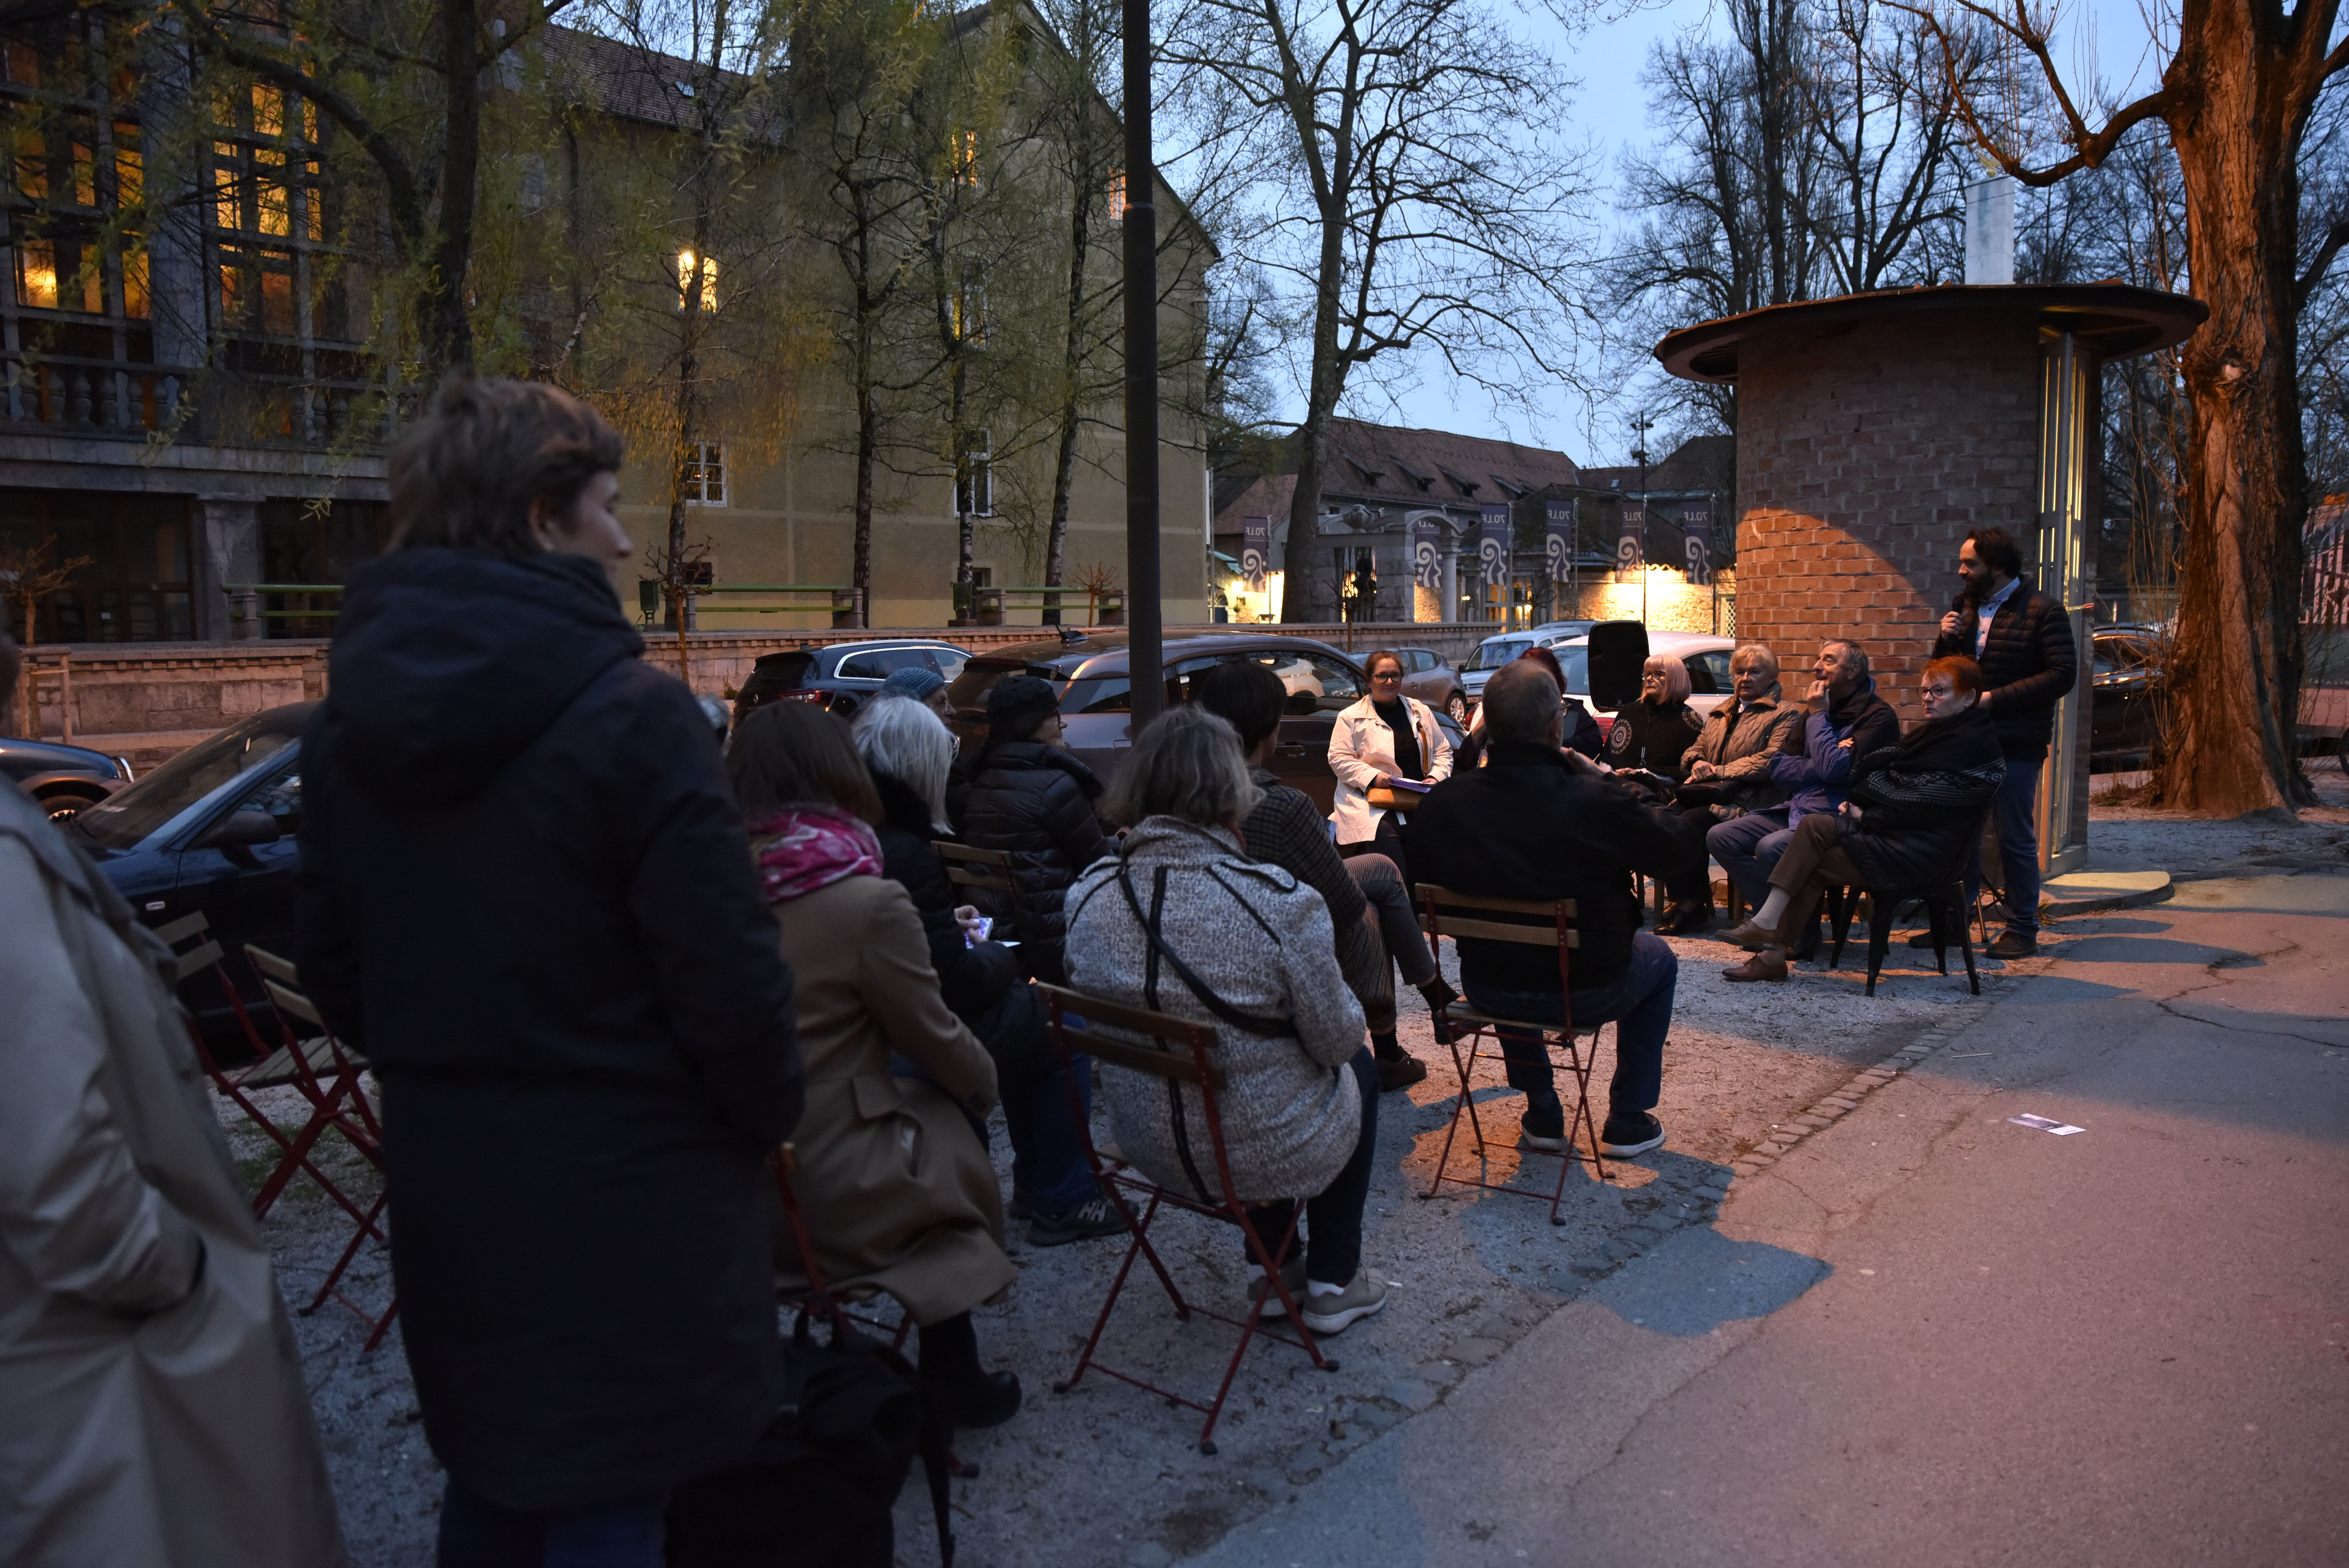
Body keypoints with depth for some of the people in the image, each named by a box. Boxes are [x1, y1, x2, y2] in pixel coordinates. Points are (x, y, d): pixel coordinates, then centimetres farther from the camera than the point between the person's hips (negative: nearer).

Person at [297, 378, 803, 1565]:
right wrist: (768, 1114, -3)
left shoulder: (347, 722, 2)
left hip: (444, 1185, 7)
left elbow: (333, 971, 8)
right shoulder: (628, 713, -21)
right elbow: (725, 971, -20)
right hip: (620, 1198, -6)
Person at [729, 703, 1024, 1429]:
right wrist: (987, 1082, 15)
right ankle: (951, 1377, 30)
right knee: (957, 1120, 20)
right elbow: (935, 1039, -7)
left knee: (917, 1088, 23)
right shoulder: (867, 900, -19)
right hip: (830, 1200, -6)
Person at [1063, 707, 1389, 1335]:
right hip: (1269, 1153, -4)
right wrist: (1348, 1006, 7)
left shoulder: (1088, 897, -12)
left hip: (1146, 1147, 5)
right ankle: (1334, 1285, 36)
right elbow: (1337, 1040, -14)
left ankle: (1272, 1270, 41)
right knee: (1358, 1069, 28)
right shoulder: (1281, 902, -26)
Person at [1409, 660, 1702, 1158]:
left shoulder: (1442, 803, -18)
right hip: (1584, 994, -3)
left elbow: (1424, 878, 1)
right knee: (1659, 959, 30)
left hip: (1484, 991, 3)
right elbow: (1680, 843, -9)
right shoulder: (1599, 805, -28)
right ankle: (1628, 1121, 36)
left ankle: (1543, 1114, 46)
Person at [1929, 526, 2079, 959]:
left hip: (2015, 746, -7)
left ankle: (2022, 929, 11)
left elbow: (2063, 674, -15)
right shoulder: (1966, 607, 15)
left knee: (2015, 838, 1)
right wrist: (1945, 639, 0)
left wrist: (1995, 699, -19)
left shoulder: (2042, 611, -7)